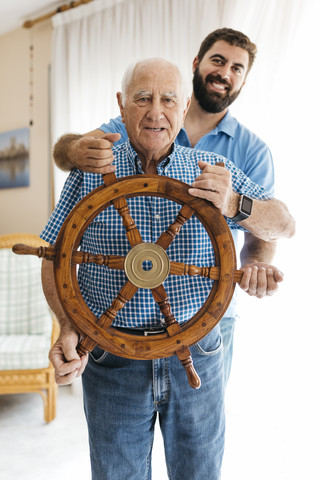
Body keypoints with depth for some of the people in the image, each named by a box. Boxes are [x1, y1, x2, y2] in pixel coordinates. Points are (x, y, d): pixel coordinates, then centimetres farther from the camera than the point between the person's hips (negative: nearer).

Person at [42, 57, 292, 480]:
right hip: (113, 362, 0)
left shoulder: (216, 172, -1)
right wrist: (69, 329, -16)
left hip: (197, 357, 1)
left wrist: (232, 205, -19)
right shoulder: (90, 174, -3)